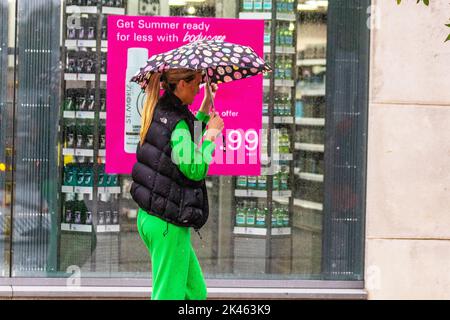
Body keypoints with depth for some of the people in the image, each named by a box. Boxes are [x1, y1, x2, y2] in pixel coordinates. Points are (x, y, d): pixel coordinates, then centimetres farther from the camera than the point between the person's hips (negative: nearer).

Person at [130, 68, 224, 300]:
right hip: (169, 224, -10)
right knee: (169, 294, -1)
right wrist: (212, 133, -9)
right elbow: (195, 169, -18)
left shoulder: (159, 114, 10)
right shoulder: (177, 122, -18)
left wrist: (205, 107, 21)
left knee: (196, 291, 16)